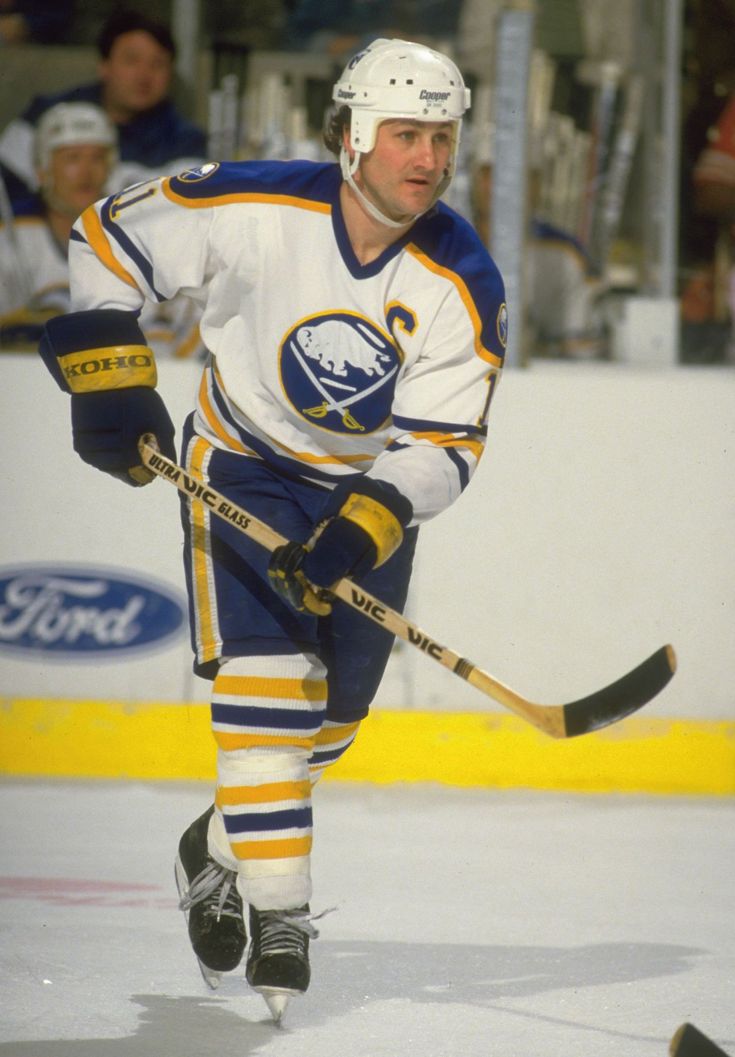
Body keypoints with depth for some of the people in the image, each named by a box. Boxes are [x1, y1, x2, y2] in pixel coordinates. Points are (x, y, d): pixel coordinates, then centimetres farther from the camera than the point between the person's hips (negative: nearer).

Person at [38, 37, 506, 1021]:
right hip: (245, 465, -3)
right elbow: (109, 238, -10)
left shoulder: (462, 284, -18)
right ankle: (278, 911, -18)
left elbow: (444, 444, -18)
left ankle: (220, 846, 35)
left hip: (376, 486, 3)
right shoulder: (251, 209, -23)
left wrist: (368, 524, -34)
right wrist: (108, 376, -15)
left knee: (332, 710, 10)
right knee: (263, 678, -19)